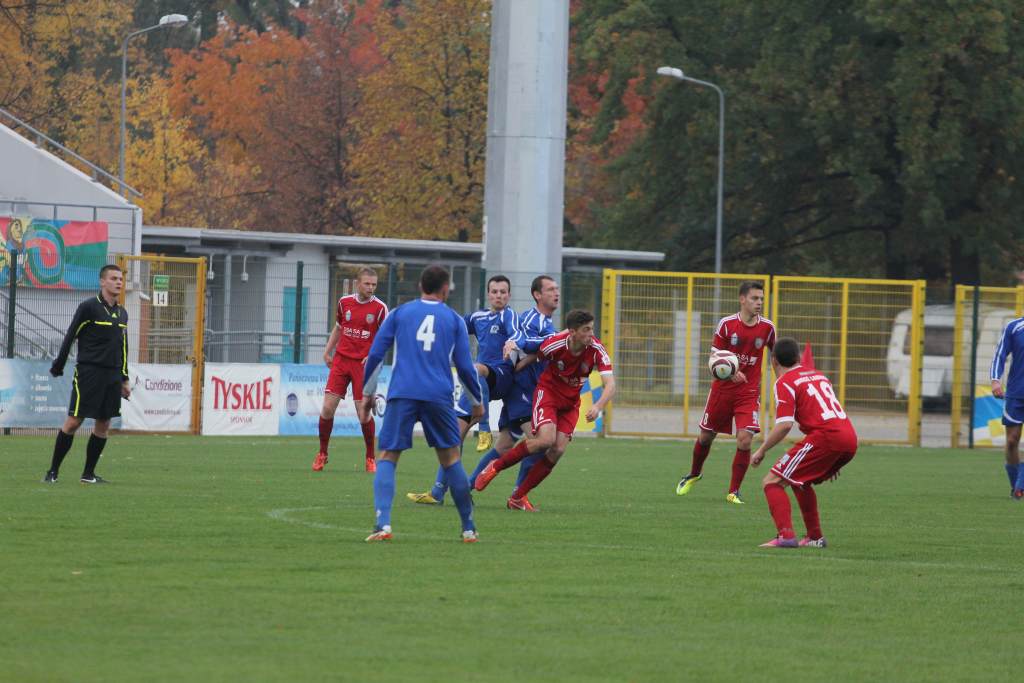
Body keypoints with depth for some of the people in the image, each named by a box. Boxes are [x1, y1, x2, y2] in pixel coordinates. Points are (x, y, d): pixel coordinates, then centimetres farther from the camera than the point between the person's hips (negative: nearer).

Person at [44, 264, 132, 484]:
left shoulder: (122, 313, 13)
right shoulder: (89, 307, -7)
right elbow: (70, 338, -5)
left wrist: (124, 379, 20)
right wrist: (58, 367, -3)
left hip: (112, 375, 6)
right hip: (89, 373, -6)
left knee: (103, 424, 4)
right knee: (73, 422, -7)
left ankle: (88, 474, 13)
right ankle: (53, 471, 0)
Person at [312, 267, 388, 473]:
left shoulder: (380, 308, -4)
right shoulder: (344, 302, 5)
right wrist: (327, 352, 12)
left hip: (364, 364, -3)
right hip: (341, 360, 3)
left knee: (364, 413, -6)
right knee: (327, 408, -5)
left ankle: (370, 458, 12)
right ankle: (322, 454, 11)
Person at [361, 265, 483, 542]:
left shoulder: (400, 313, 12)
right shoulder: (454, 319, 12)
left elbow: (374, 355, 9)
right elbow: (465, 366, 11)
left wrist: (368, 392, 19)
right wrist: (477, 402, 24)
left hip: (401, 394, 0)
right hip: (439, 395, 0)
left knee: (387, 458, 2)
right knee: (450, 458, 12)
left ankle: (383, 524, -18)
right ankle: (468, 528, 15)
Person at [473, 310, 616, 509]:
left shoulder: (596, 349, -20)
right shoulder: (555, 344, -23)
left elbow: (610, 384, -26)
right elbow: (536, 356, 1)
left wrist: (598, 406, -42)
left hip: (571, 402, 3)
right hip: (548, 393, -3)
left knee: (558, 450, -12)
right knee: (546, 439, -26)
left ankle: (518, 497, 0)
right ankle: (495, 467, -6)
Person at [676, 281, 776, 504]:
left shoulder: (767, 327, -4)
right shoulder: (727, 324, -9)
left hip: (749, 392, 0)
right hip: (722, 389, 0)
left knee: (745, 439, -15)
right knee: (706, 436, 13)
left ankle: (733, 492, -1)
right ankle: (694, 475, 42)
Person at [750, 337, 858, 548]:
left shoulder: (785, 382, 1)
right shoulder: (817, 375, 26)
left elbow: (784, 425, -11)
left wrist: (761, 451, 2)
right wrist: (832, 462, 37)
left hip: (825, 436, -8)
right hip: (850, 438, 8)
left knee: (772, 482, -4)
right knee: (799, 480, 29)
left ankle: (785, 536, -22)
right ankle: (815, 537, 28)